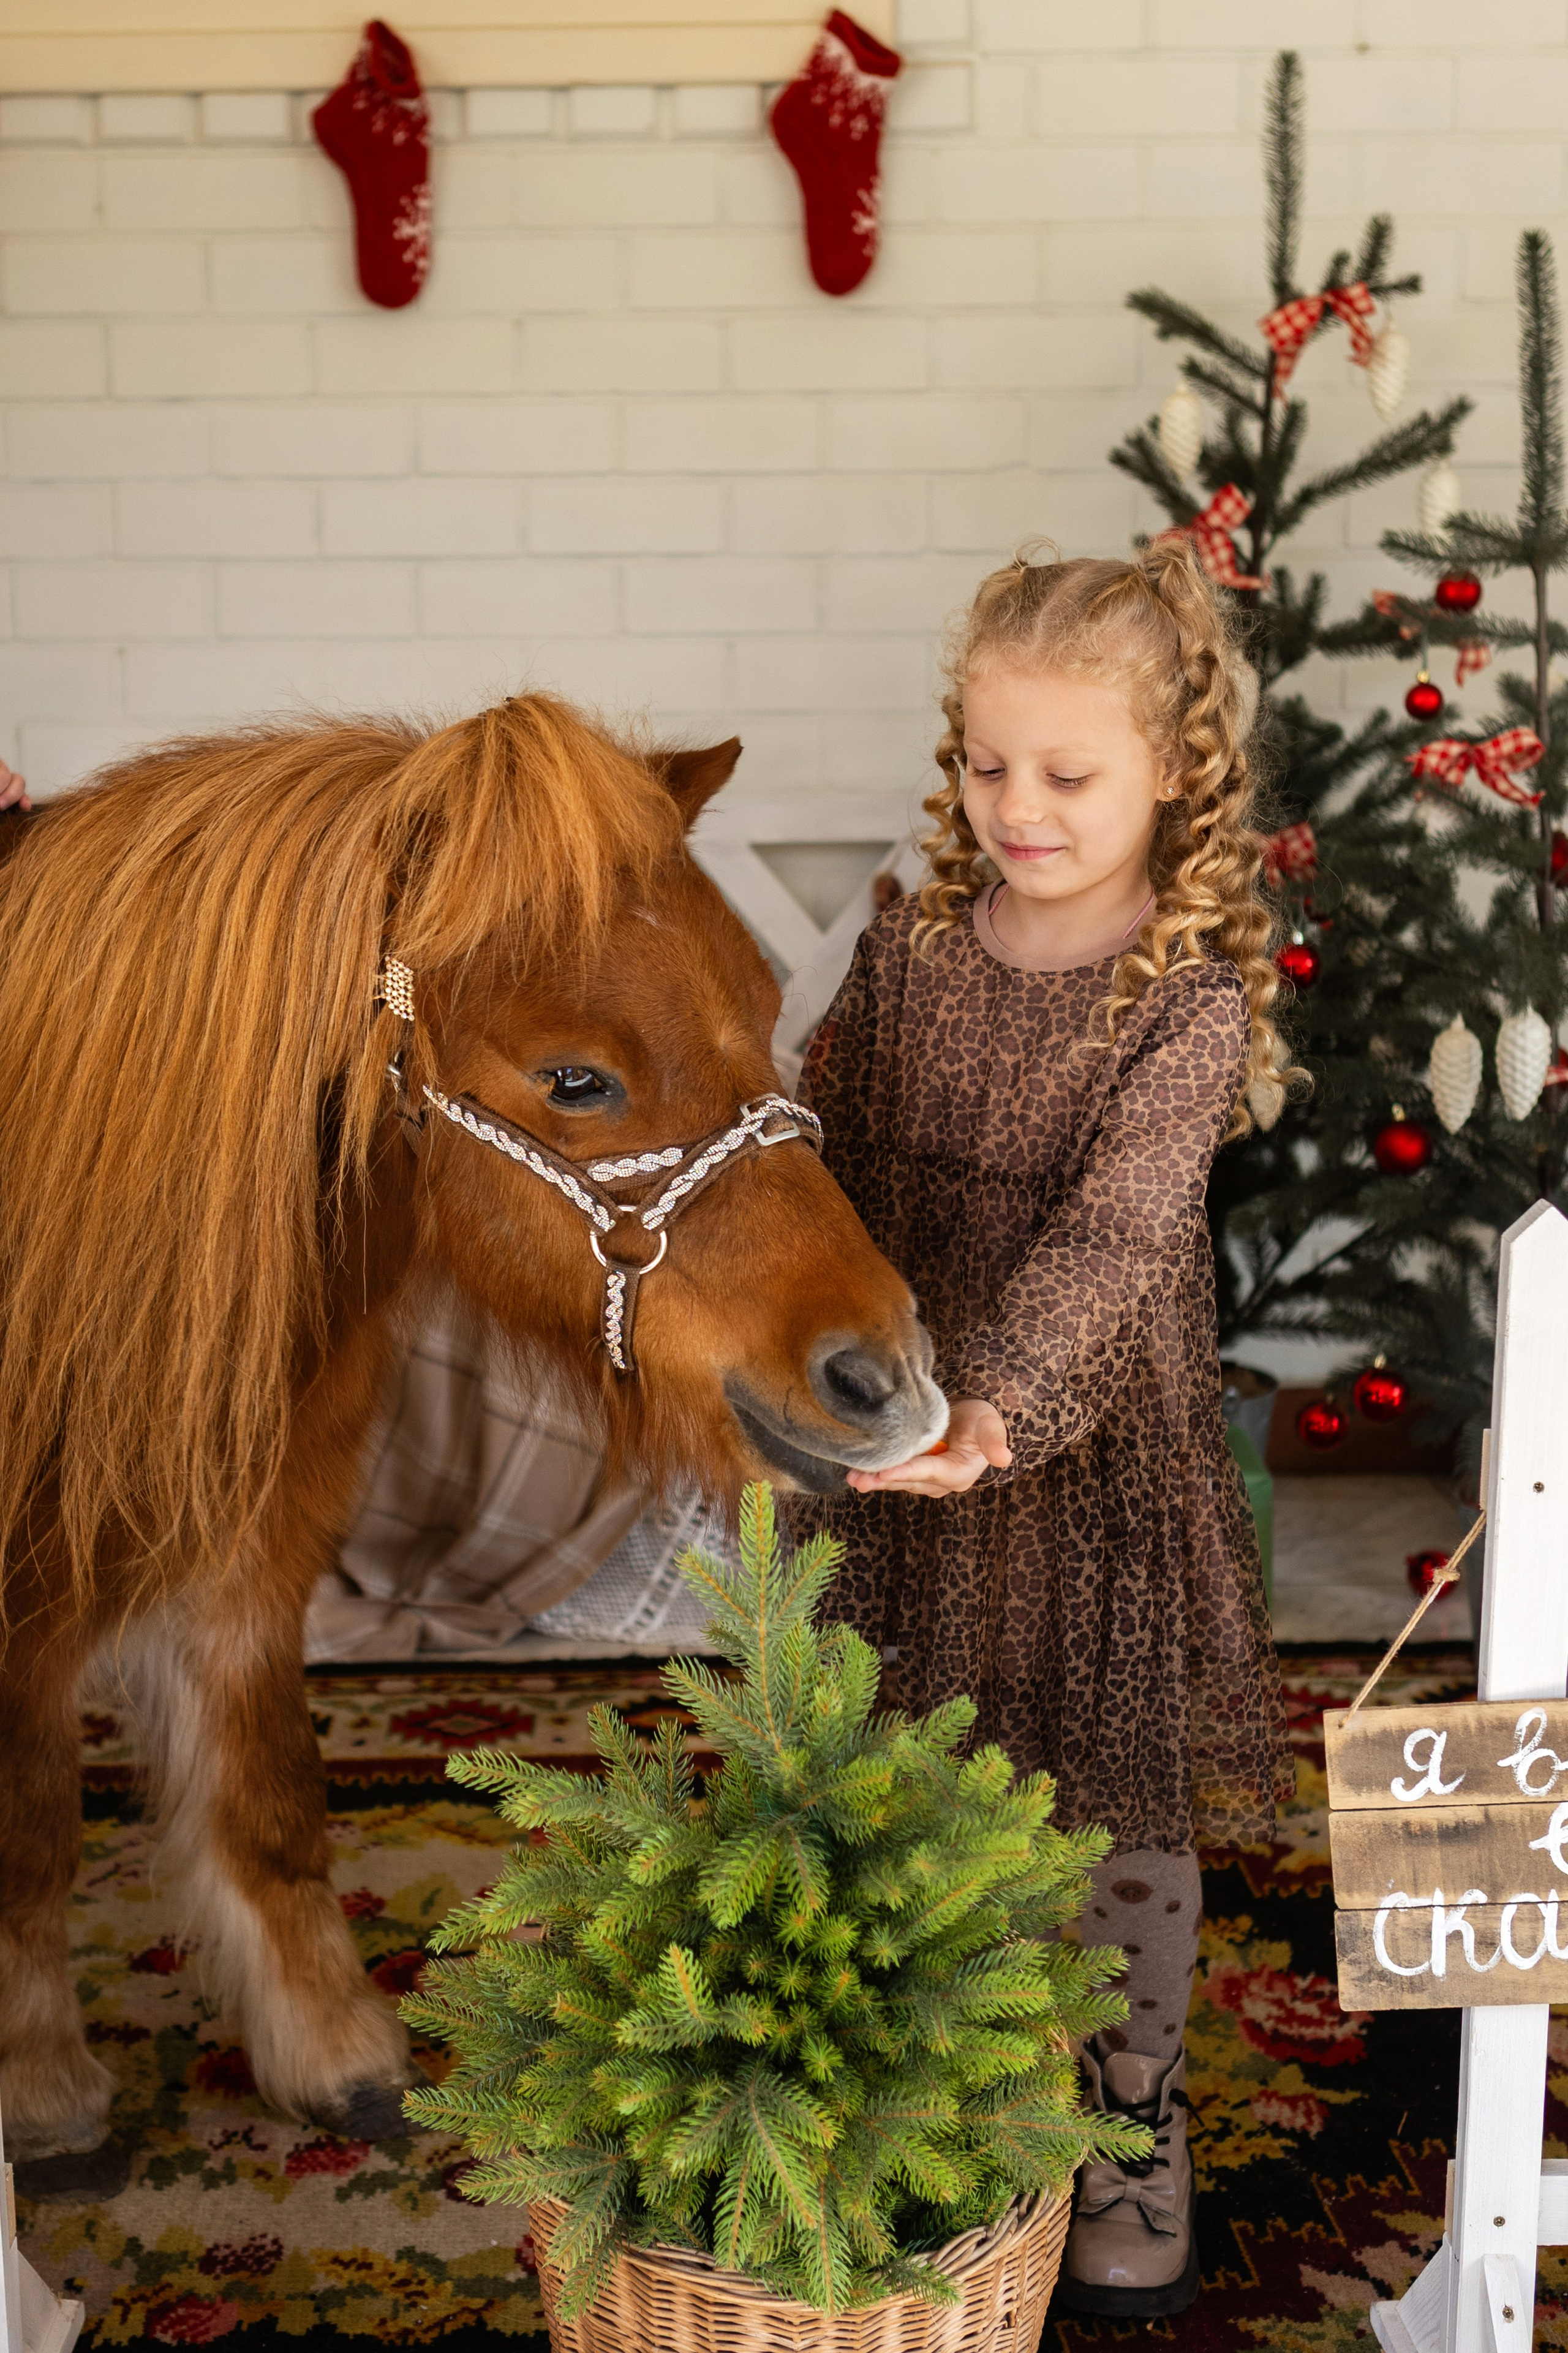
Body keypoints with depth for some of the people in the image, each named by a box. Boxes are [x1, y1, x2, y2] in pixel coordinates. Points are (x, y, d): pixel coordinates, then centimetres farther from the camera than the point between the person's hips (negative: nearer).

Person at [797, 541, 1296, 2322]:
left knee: (1120, 1817, 12)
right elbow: (822, 1166, 7)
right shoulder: (907, 954, -2)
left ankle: (1134, 2126, 33)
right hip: (902, 1447, 3)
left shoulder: (1191, 1000, -15)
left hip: (1098, 1458, -3)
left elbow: (1113, 1239, -27)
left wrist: (996, 1403, -41)